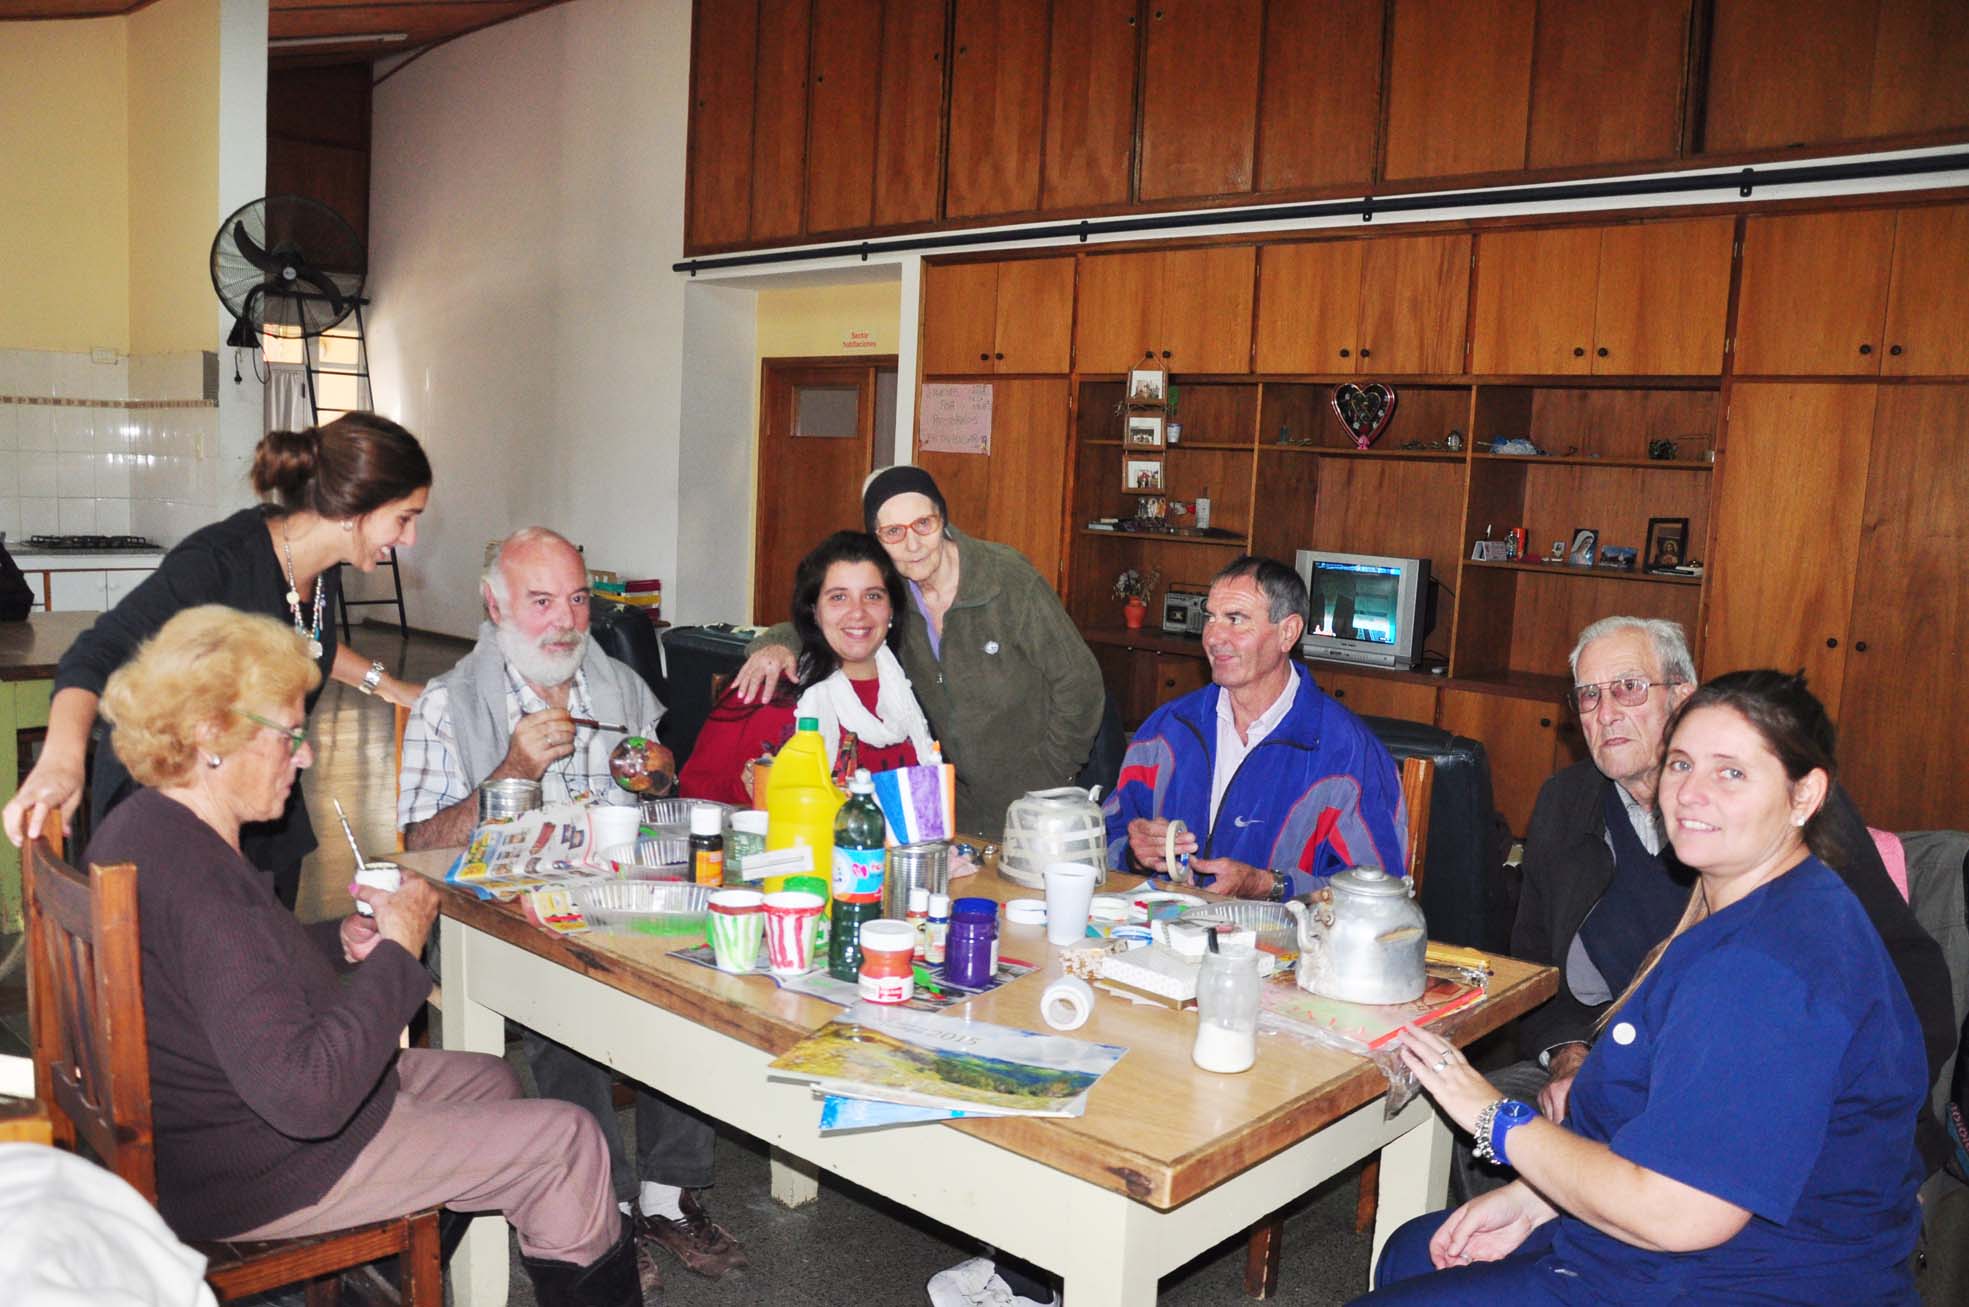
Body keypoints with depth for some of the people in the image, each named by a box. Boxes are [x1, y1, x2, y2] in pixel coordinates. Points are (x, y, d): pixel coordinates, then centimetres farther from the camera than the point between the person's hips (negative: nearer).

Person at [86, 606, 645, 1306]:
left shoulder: (145, 828, 1)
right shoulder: (194, 879, -32)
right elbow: (307, 1096, -36)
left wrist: (340, 941, 2)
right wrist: (397, 950, -24)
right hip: (255, 1180, -10)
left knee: (488, 1079, 23)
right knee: (569, 1142, -3)